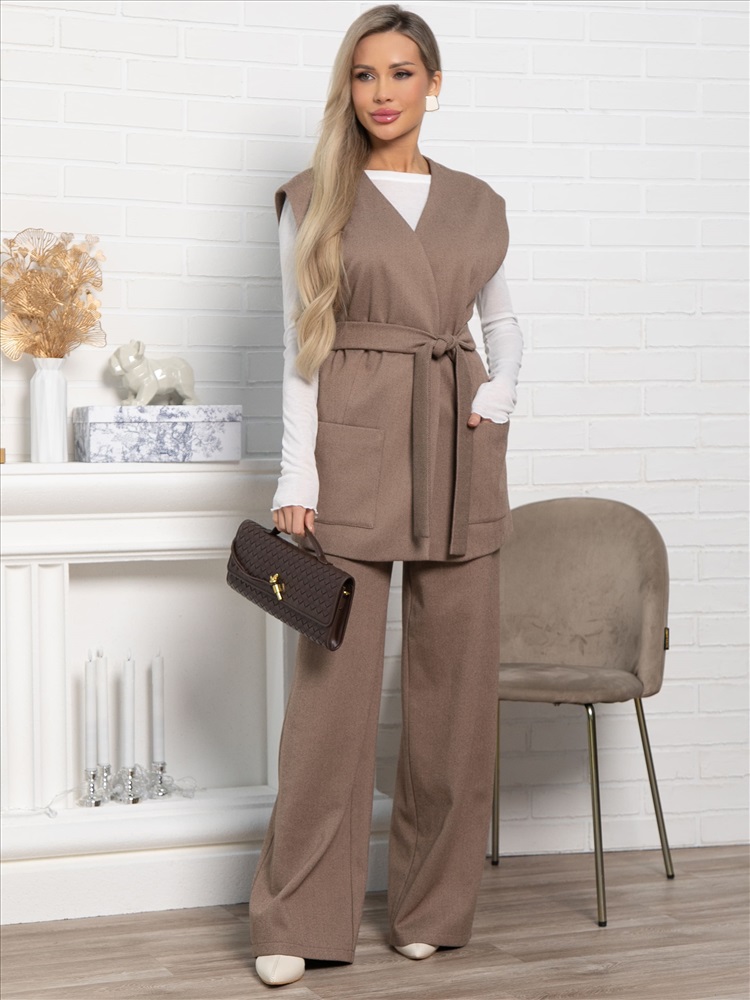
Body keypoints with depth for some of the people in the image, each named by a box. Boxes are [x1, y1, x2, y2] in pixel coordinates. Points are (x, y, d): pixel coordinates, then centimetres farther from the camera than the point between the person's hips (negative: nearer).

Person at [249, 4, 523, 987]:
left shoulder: (478, 205, 11)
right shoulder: (316, 202, 3)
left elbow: (505, 325, 20)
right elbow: (301, 351, -1)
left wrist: (498, 398, 0)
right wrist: (297, 482, -8)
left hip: (460, 457, 3)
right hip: (354, 451, -3)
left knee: (454, 683, 6)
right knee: (335, 683, -4)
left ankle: (432, 906, 20)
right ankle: (298, 921, 7)